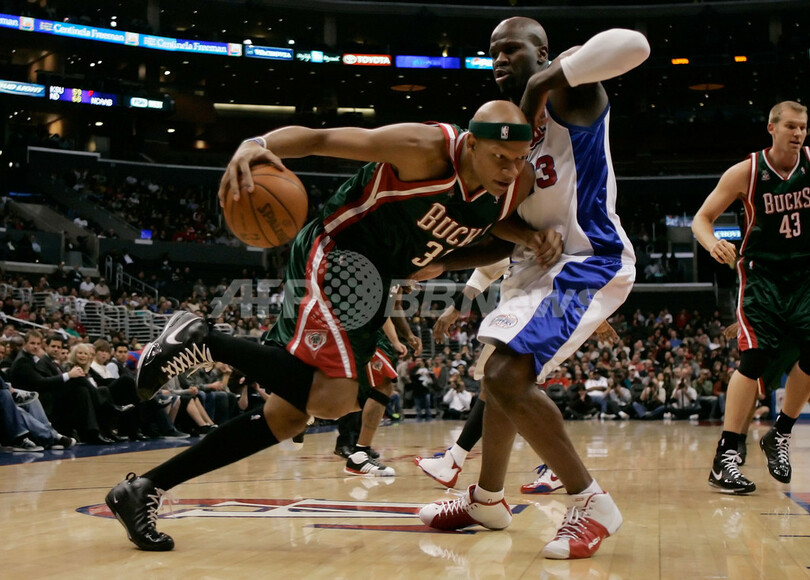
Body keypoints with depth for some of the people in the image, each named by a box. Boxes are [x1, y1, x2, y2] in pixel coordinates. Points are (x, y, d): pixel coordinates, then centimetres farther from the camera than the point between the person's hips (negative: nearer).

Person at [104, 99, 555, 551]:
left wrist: (541, 237, -3)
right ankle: (203, 341, -10)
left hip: (372, 282, 8)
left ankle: (144, 490, 17)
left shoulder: (518, 184, -5)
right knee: (333, 396, -28)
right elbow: (319, 138, -22)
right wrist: (256, 145, -41)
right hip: (336, 255, -8)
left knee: (287, 416, 7)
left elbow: (504, 224, 19)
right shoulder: (425, 148, -24)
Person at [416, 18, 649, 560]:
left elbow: (632, 44, -33)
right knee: (500, 373, 20)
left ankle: (594, 505, -10)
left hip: (588, 261, -10)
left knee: (508, 377, -23)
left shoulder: (568, 94, -11)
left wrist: (547, 78, -27)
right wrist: (447, 263, 13)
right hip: (539, 262, 10)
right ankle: (487, 501, 40)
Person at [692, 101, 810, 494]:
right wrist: (713, 244, -26)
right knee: (755, 357, -17)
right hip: (761, 273, -3)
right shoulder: (746, 172, -8)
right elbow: (702, 218, -5)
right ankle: (724, 458, -15)